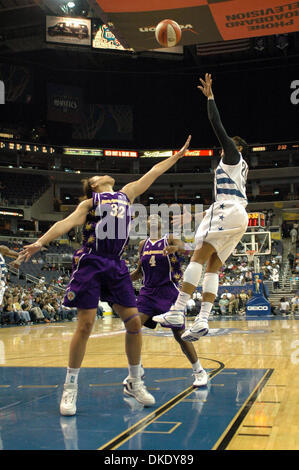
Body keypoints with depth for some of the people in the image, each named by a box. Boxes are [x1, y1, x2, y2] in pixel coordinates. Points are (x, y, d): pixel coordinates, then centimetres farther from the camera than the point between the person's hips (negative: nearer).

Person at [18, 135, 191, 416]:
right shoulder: (90, 203, 9)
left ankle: (134, 382, 16)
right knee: (85, 324, -8)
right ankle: (70, 387, 4)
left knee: (134, 322, -1)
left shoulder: (127, 194, 21)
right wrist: (39, 242, -19)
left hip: (116, 266, 4)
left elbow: (153, 172, 27)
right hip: (91, 263, -4)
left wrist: (178, 155, 32)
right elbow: (67, 223, -4)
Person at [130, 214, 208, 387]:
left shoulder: (170, 239, 0)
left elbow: (186, 248, -22)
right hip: (148, 292, 4)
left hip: (168, 292, -4)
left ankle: (199, 371, 12)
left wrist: (176, 247, -45)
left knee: (179, 334, -4)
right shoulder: (143, 244, 13)